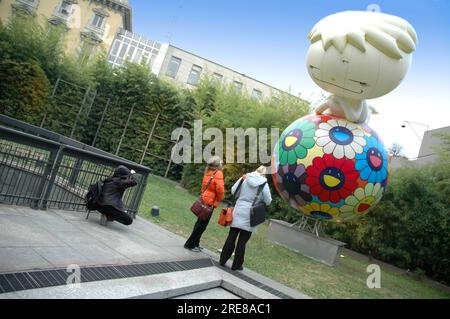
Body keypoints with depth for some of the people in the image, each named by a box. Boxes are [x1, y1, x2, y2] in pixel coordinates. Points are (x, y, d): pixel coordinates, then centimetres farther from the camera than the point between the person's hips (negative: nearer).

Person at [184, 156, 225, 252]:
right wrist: (219, 199, -7)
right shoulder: (218, 173, -14)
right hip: (210, 202, -8)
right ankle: (190, 244, 9)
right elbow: (220, 188, -22)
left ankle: (195, 244, 28)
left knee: (200, 222, 17)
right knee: (202, 225, 2)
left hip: (204, 200, 8)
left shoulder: (208, 172, 8)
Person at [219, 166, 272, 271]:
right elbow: (268, 201, -3)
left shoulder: (244, 179, -1)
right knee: (242, 241, 6)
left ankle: (223, 260, 21)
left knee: (231, 237, 12)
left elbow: (233, 191, 5)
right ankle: (236, 265, 16)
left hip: (238, 212, 2)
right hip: (250, 216, -2)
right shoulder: (264, 184, -8)